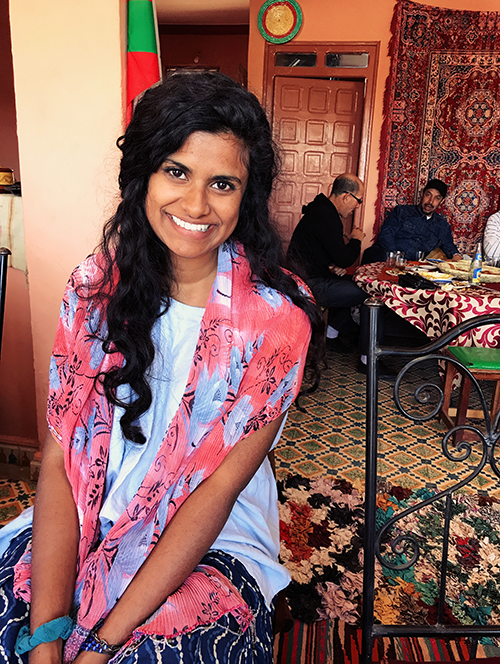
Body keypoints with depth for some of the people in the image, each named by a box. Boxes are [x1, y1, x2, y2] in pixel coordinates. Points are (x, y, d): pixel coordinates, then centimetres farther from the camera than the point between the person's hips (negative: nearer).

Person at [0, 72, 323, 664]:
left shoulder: (277, 314, -14)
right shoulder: (96, 284, -5)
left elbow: (219, 488, -14)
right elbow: (59, 455, -8)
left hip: (213, 542, -2)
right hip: (87, 522, 3)